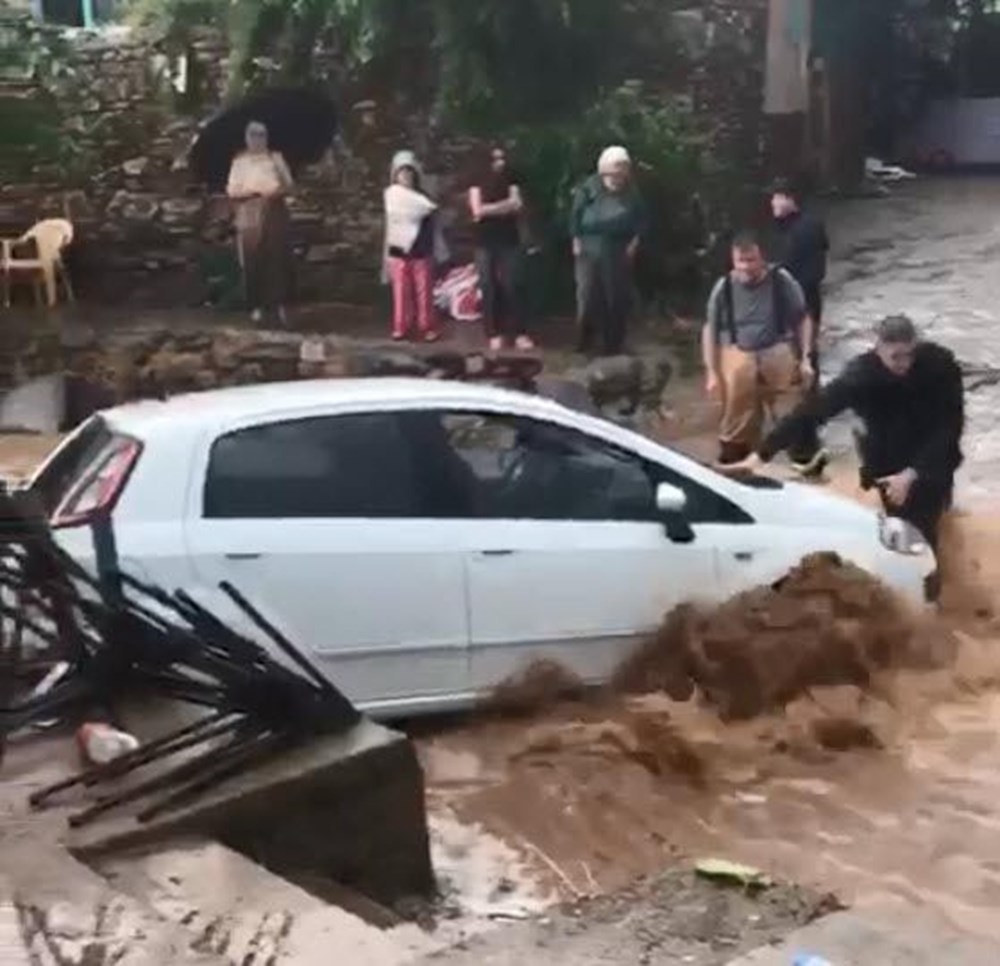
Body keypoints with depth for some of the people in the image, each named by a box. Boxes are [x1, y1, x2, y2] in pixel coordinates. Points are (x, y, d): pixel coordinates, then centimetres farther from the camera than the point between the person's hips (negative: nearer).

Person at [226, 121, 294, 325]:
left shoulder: (275, 157, 12)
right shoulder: (240, 160, 8)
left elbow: (289, 184, 10)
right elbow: (232, 190, 1)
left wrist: (279, 191, -12)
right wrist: (254, 190, -14)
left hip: (274, 213, 1)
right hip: (250, 215, -1)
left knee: (277, 257, -7)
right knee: (253, 260, -6)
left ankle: (278, 304, -7)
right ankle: (256, 306, -3)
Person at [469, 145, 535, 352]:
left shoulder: (511, 180, 8)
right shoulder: (478, 182, 4)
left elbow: (518, 206, -3)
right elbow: (477, 211, -7)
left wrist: (490, 209, -12)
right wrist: (505, 205, -7)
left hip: (509, 239, 0)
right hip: (486, 242, 0)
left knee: (513, 285, -7)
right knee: (489, 287, -1)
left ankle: (520, 333, -5)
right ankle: (495, 334, 4)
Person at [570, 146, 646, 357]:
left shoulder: (631, 194, 2)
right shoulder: (589, 188, -5)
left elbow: (641, 220, 9)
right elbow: (576, 215, -1)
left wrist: (634, 242, -2)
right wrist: (576, 240, -5)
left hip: (619, 251, 2)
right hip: (590, 249, -2)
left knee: (617, 299, 4)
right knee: (588, 295, -5)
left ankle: (613, 344, 16)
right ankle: (586, 339, 15)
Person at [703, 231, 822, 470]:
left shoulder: (781, 281, -6)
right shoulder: (724, 287, -2)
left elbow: (803, 320, 3)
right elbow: (710, 330, 5)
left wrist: (806, 359, -2)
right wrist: (712, 372, 3)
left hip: (779, 355, -1)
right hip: (739, 359, 1)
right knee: (738, 420, 10)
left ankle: (807, 461, 19)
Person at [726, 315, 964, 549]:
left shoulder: (940, 364, -23)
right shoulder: (861, 373, -24)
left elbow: (951, 424, -19)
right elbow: (812, 411, -28)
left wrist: (912, 473, -30)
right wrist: (761, 455, -35)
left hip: (932, 462, 0)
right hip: (889, 465, 0)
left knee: (922, 532, -6)